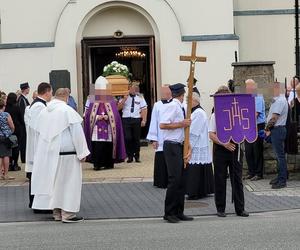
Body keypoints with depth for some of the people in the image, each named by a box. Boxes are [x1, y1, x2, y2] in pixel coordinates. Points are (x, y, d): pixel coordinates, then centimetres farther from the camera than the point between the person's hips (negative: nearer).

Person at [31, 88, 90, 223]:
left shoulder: (44, 111, 7)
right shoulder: (67, 110, -12)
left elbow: (39, 132, 13)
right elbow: (77, 132, -14)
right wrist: (82, 152, -8)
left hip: (48, 153, 7)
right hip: (65, 152, -6)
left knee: (54, 181, 13)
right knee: (69, 181, 0)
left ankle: (57, 212, 18)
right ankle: (67, 213, -1)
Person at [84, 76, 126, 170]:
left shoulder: (112, 103, 8)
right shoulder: (93, 103, 10)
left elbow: (115, 116, 2)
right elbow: (88, 116, 6)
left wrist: (107, 117, -15)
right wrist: (97, 117, -11)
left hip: (109, 130, 0)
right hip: (97, 131, 0)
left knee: (108, 148, -1)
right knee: (97, 147, -10)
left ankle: (109, 164, 10)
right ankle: (97, 165, -8)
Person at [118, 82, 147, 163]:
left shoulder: (140, 98, 11)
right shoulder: (124, 98, 12)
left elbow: (144, 109, 4)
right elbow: (118, 107, 4)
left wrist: (144, 120, -7)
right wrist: (124, 99, -8)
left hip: (136, 119, 0)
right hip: (126, 119, 0)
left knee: (136, 139, 3)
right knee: (127, 138, -7)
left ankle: (137, 156, 14)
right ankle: (130, 156, 5)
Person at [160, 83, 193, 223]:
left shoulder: (181, 108, 15)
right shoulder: (172, 106, -11)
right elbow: (162, 125, -20)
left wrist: (188, 148, 11)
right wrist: (181, 124, -14)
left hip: (180, 146, 9)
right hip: (171, 146, -9)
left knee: (181, 180, 10)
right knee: (174, 179, -9)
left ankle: (178, 212, 16)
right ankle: (169, 213, -1)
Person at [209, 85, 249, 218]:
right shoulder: (215, 115, 1)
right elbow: (211, 135, -4)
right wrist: (224, 143, -16)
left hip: (234, 148, 1)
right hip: (220, 149, -1)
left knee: (237, 179, 3)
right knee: (220, 180, 4)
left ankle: (240, 208, 9)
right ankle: (220, 209, 13)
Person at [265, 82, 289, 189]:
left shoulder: (279, 101, -18)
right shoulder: (277, 100, 15)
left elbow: (274, 118, -20)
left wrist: (267, 128, -8)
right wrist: (269, 129, 10)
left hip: (277, 130, -10)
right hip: (276, 129, 10)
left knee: (280, 155, -6)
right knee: (278, 155, 15)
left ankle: (282, 181, -2)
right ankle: (280, 176, 24)